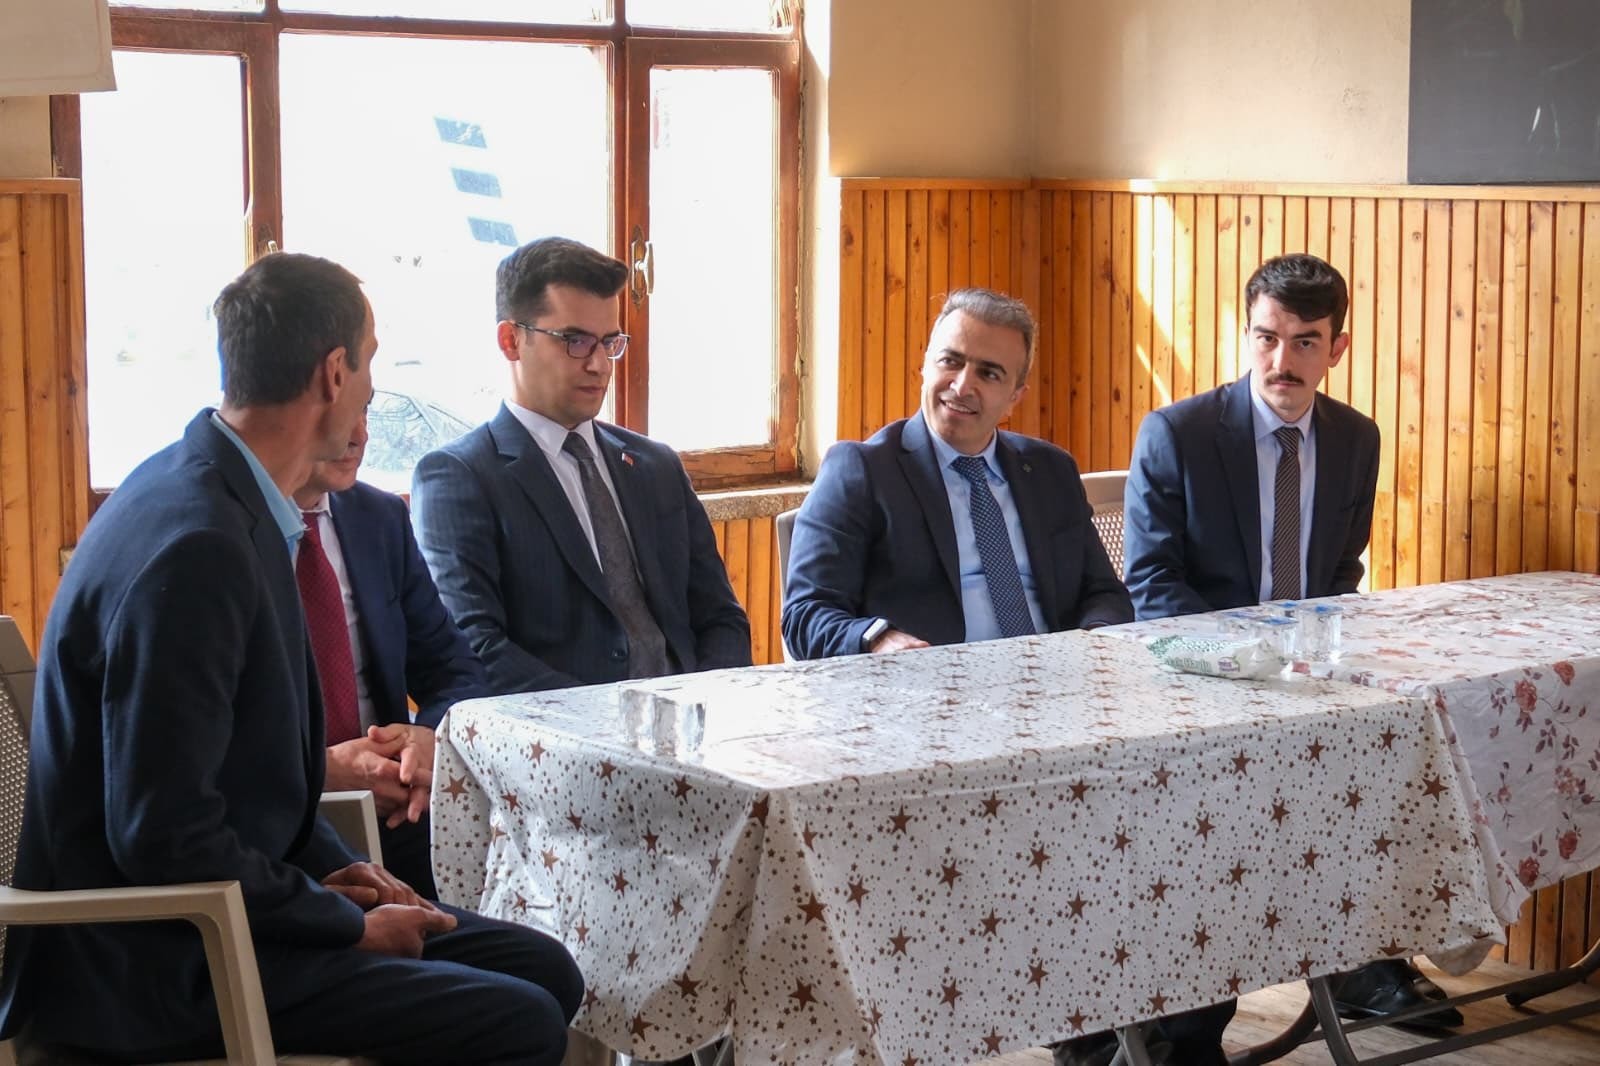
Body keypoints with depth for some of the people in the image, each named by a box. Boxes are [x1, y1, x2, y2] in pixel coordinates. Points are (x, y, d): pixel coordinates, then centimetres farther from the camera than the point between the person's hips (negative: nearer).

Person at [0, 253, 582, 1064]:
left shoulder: (222, 497, 7)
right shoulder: (196, 546, -24)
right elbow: (165, 835, -25)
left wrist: (328, 870, 5)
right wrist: (349, 926, -14)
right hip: (156, 966, -10)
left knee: (544, 971, 6)